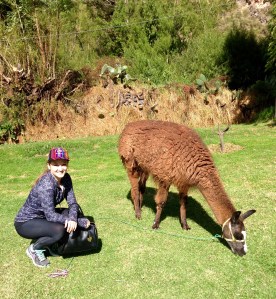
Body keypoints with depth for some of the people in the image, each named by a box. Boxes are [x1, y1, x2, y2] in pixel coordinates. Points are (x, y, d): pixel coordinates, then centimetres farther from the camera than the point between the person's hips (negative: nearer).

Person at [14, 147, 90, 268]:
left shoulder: (66, 178, -8)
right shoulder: (46, 185, -30)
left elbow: (73, 203, -9)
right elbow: (51, 216, -32)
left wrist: (73, 219, -31)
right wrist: (80, 222, -30)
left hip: (43, 216, 7)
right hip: (25, 223, -7)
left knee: (75, 213, -9)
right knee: (59, 230, -31)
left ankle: (50, 244, 8)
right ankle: (34, 249, -1)